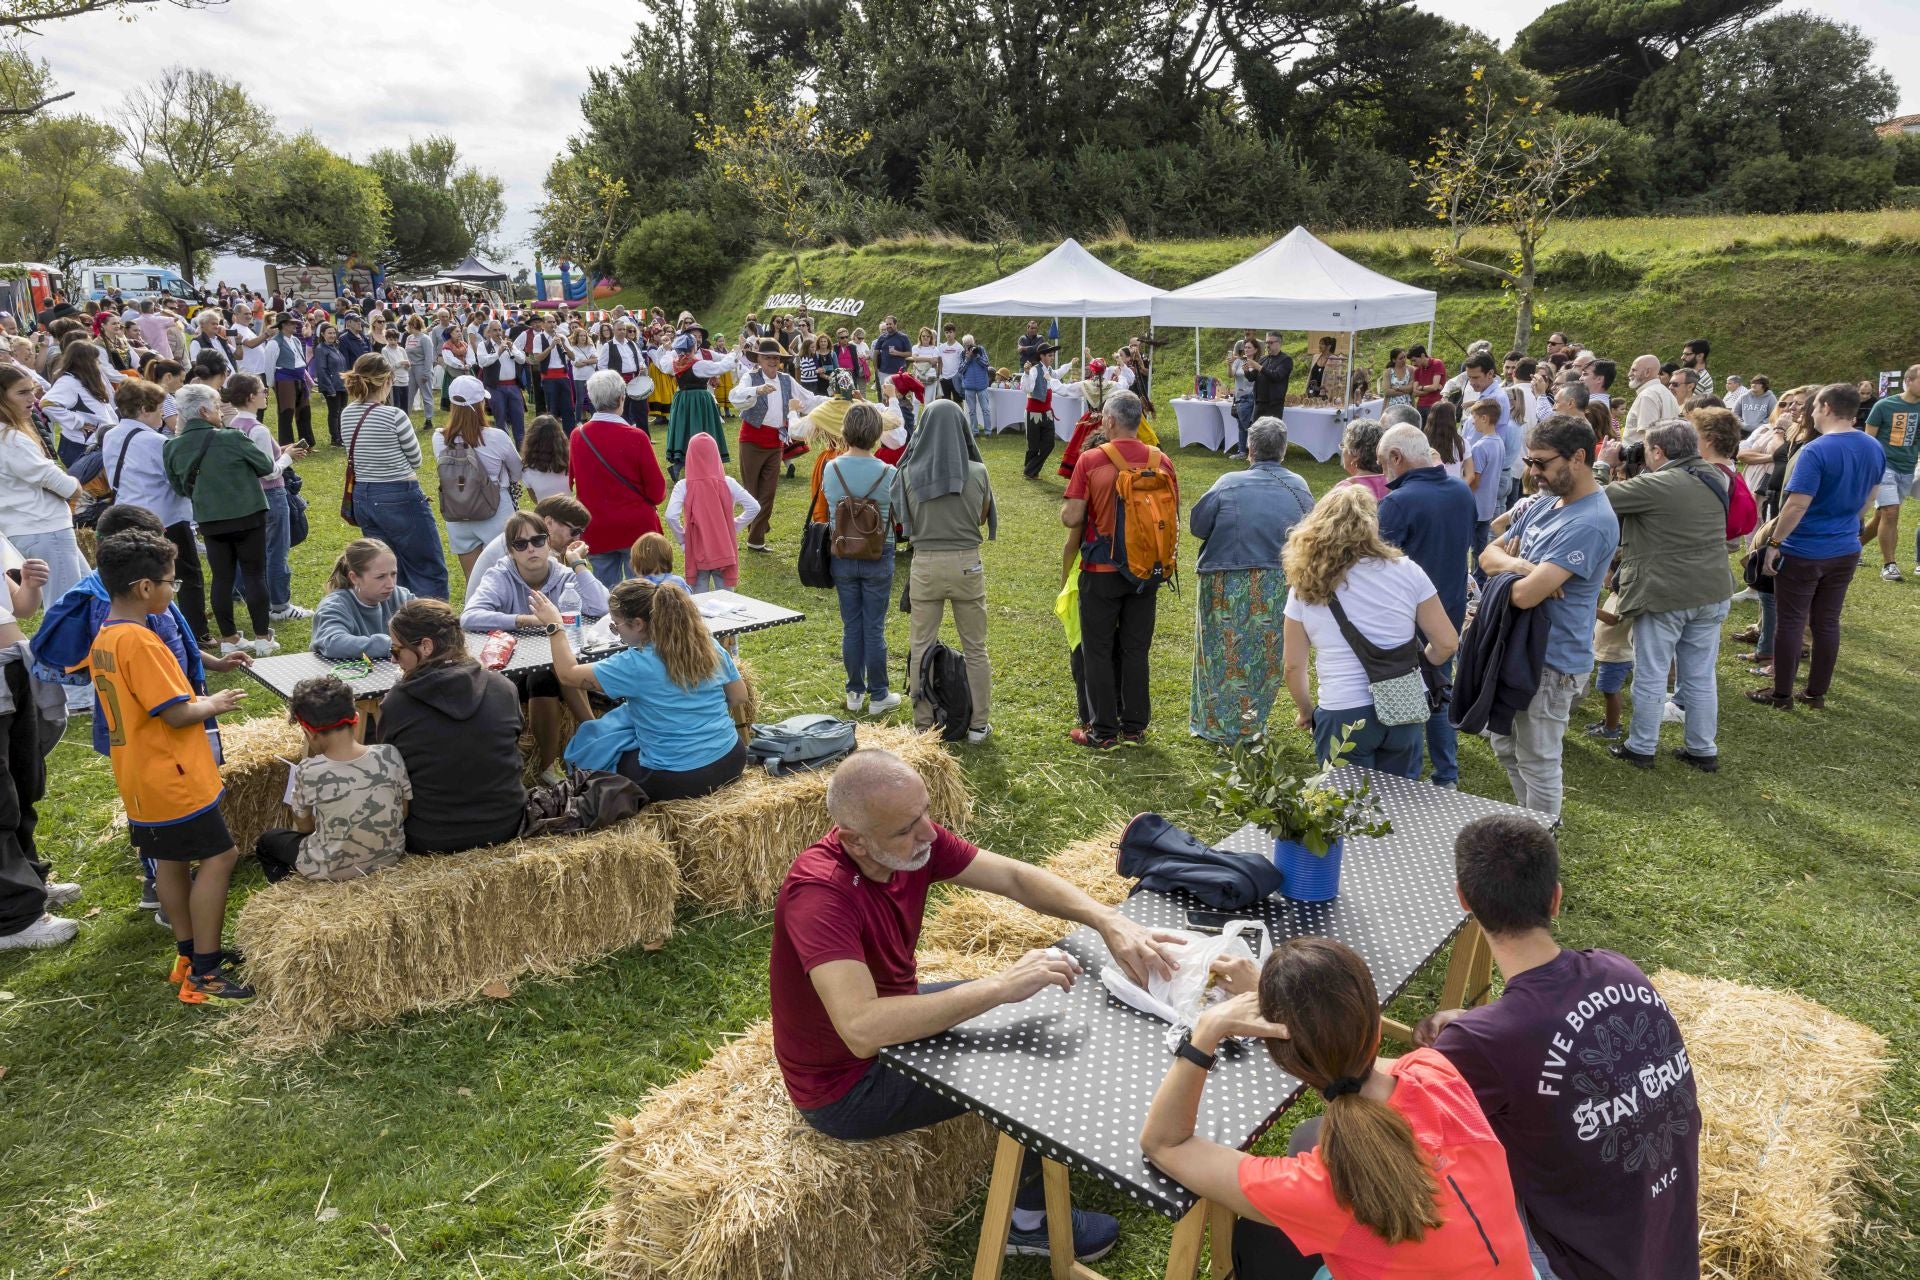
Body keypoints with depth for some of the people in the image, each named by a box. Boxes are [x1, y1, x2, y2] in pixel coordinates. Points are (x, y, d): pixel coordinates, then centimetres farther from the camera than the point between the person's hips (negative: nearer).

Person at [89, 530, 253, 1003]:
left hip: (141, 781, 10)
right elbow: (178, 714, -24)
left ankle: (189, 954, 29)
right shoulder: (140, 641, -23)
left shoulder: (104, 638, 7)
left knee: (171, 860, 18)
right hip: (173, 779, -10)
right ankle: (204, 974, -2)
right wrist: (213, 704, -6)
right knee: (217, 858, -4)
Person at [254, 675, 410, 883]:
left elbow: (304, 827, -5)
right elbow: (403, 813, -2)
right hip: (390, 857, 4)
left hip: (334, 872, -4)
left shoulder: (309, 771, -23)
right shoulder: (390, 755, -17)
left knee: (267, 840, 27)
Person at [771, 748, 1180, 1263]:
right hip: (846, 1085, -8)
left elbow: (1014, 877, -9)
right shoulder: (818, 892, -37)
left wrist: (1109, 921, -25)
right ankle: (1028, 1218, 14)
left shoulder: (913, 837, -15)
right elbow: (863, 1030, -47)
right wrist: (1000, 986, -44)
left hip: (895, 1017, 8)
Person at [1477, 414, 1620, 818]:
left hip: (1551, 662, -10)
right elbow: (1489, 554, 6)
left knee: (1537, 763, 6)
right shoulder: (1544, 504, 7)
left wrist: (1509, 565, -8)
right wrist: (1521, 566, -17)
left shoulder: (1590, 523, -24)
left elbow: (1525, 595, -31)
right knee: (1507, 748, 23)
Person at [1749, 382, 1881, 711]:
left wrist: (1774, 543, -14)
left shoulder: (1816, 451, -21)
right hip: (1846, 550, 7)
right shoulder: (1875, 449, 3)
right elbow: (1868, 496, 17)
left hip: (1804, 552, -7)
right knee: (1827, 622, 14)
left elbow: (1797, 505, -23)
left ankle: (1782, 694, 11)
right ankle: (1817, 693, 22)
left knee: (1790, 622, 4)